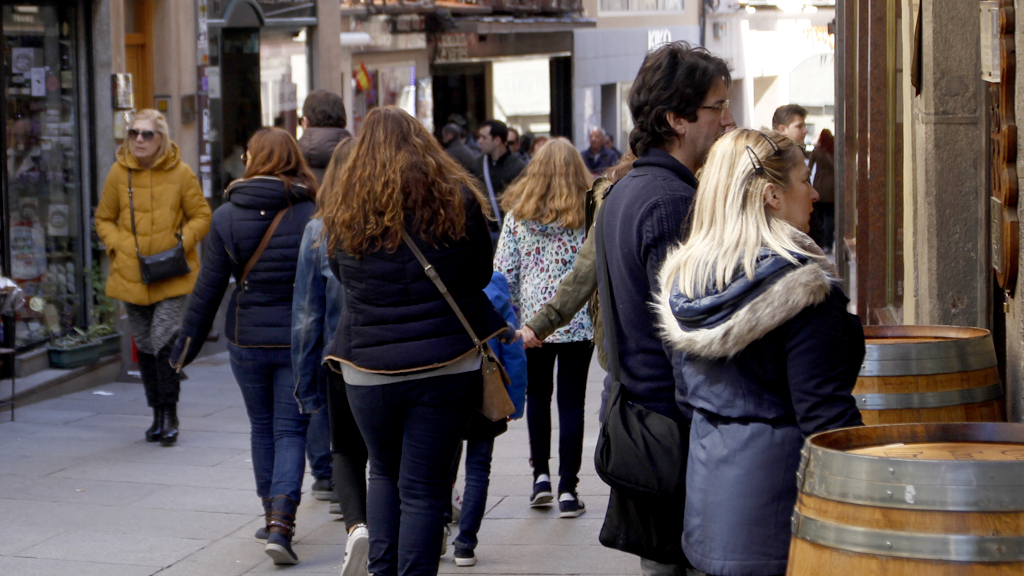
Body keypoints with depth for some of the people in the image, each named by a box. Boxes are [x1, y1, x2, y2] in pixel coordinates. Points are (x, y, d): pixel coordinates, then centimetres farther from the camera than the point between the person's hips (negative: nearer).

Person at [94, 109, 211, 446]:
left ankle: (170, 414, -2)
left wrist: (182, 242, -12)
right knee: (145, 346, 10)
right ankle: (158, 415, 22)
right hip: (132, 276, 3)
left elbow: (201, 216, 4)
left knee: (164, 341, -15)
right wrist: (118, 247, -3)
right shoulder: (119, 173, 3)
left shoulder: (180, 173, -4)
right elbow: (104, 219, 14)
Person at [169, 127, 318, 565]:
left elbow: (209, 288, -2)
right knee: (290, 431, 4)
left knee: (261, 428, 18)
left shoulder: (227, 216, -4)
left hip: (246, 339, 1)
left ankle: (272, 519, 27)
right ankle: (281, 525, -9)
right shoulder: (311, 216, -8)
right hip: (299, 339, -1)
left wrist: (186, 345, 7)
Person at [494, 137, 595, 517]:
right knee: (571, 402, 3)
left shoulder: (518, 214, -1)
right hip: (578, 323, -1)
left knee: (537, 394, 19)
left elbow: (503, 271, -1)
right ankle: (567, 490, 2)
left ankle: (541, 476, 16)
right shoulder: (589, 213, -4)